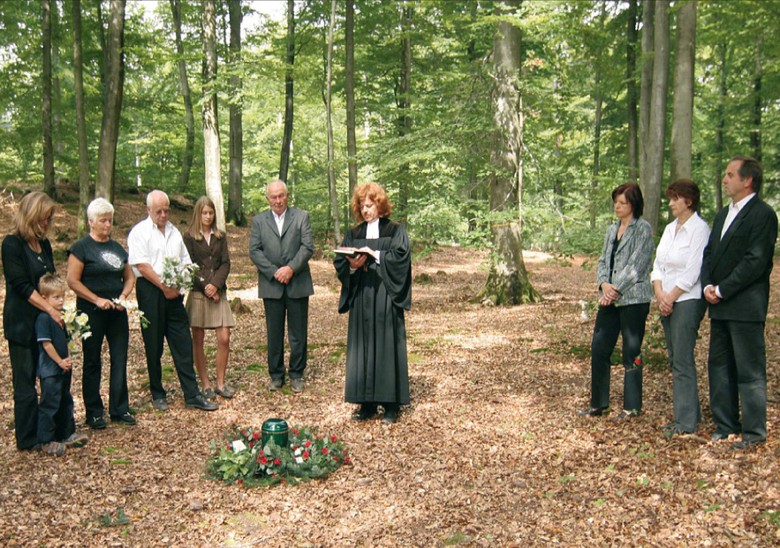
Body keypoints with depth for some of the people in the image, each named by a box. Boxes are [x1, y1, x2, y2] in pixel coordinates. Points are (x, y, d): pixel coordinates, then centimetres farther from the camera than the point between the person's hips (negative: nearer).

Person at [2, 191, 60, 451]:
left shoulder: (43, 243, 10)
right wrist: (51, 309, -22)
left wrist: (57, 309, 3)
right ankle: (27, 439, 12)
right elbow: (21, 285, -18)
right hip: (22, 324, -7)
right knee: (25, 382, 2)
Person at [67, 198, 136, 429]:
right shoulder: (81, 247, -5)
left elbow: (129, 276, 16)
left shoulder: (117, 248, 12)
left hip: (117, 312, 5)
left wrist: (123, 296, -3)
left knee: (120, 360, 6)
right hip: (92, 312, -5)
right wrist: (97, 300, -17)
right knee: (92, 362, 5)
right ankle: (94, 413, 14)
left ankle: (120, 410, 15)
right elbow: (73, 281, -12)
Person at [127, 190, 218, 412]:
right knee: (154, 345, 5)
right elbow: (142, 266, -11)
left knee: (183, 343, 2)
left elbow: (186, 262, 14)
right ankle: (157, 394, 17)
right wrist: (164, 286, -12)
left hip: (173, 292, 5)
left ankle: (192, 395, 5)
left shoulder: (174, 232, 15)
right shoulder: (139, 232, -1)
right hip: (150, 292, -4)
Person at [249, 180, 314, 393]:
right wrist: (274, 272, -11)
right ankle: (276, 375, 18)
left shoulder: (302, 217, 5)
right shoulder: (258, 220, 8)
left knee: (298, 333, 5)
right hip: (271, 285, 1)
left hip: (297, 283, -1)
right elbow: (254, 251, 0)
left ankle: (296, 375, 17)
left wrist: (291, 268, -16)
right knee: (274, 333, 7)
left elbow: (308, 247, -4)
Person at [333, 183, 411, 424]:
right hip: (361, 299, 4)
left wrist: (375, 255, -16)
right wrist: (351, 265, -13)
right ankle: (367, 403, 10)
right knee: (362, 348, 3)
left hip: (385, 298, -4)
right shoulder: (353, 234, 14)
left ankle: (391, 404, 5)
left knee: (387, 348, -2)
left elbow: (401, 257, -11)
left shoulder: (395, 231, 3)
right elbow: (339, 263, 7)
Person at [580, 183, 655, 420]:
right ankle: (598, 403, 19)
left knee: (631, 353, 1)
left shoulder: (643, 229, -6)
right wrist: (604, 285, -6)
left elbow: (636, 265, -13)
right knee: (599, 349, 7)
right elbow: (603, 261, 12)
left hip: (633, 299, -7)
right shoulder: (612, 229, 16)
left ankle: (632, 407, 13)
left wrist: (615, 289, -15)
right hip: (609, 300, 7)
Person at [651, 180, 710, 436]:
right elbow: (658, 264, 11)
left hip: (688, 301, -8)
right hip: (667, 302, 8)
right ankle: (688, 414, 20)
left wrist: (671, 297, -10)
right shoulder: (670, 228, 15)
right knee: (676, 360, 11)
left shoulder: (699, 229, -9)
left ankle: (686, 421, -1)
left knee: (682, 362, -7)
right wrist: (660, 294, -3)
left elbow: (692, 271, -14)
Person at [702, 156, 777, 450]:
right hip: (720, 305, 9)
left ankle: (754, 432, 8)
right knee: (719, 365, 13)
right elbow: (709, 253, 15)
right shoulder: (723, 215, 18)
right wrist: (708, 286, -1)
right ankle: (725, 425, 24)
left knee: (750, 370, -1)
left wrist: (722, 290, -15)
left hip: (745, 306, -9)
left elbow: (755, 261, -18)